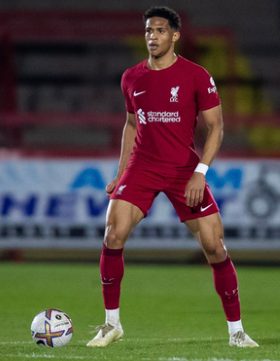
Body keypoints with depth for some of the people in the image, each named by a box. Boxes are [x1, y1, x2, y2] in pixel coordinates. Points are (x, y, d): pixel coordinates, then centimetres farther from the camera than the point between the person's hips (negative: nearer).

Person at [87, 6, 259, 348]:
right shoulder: (132, 78, 5)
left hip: (184, 170, -2)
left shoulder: (196, 76, -6)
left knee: (214, 246, -6)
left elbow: (215, 126, -5)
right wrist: (120, 175, 12)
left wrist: (200, 172, -16)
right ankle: (111, 323, 0)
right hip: (142, 166, 3)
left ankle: (236, 330, 8)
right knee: (113, 236, -15)